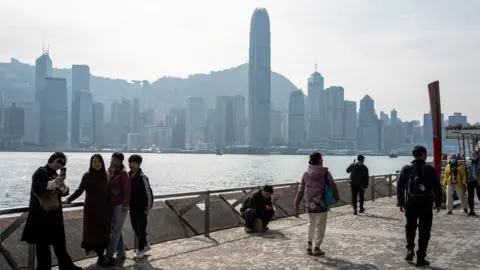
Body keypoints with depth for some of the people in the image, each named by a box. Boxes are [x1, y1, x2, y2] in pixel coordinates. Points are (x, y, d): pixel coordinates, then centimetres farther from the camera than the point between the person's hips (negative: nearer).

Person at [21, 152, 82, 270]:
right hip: (40, 214, -7)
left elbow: (64, 193, 11)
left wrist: (63, 187, -10)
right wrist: (54, 183, -28)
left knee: (60, 243, 11)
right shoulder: (40, 172, -6)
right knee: (42, 244, -1)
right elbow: (36, 188, -22)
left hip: (54, 214, 7)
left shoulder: (56, 175, 14)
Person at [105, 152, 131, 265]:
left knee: (115, 231, -4)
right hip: (111, 205, 8)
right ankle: (121, 253, 24)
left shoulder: (123, 173, -11)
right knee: (116, 230, 14)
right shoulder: (109, 172, 10)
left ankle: (109, 256, 0)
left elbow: (127, 189, -15)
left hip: (120, 205, -8)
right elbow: (108, 188, 14)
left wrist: (126, 205, -19)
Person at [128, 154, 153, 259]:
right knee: (135, 228, 17)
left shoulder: (142, 177, -19)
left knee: (141, 228, 4)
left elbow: (149, 193, -17)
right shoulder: (128, 175, 3)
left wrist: (148, 208, -13)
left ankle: (141, 249, 18)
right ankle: (144, 245, 34)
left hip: (141, 208, -7)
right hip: (132, 207, 8)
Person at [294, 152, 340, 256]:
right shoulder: (325, 173, -9)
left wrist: (297, 202, 13)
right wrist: (337, 197, 17)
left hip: (309, 204, 4)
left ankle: (309, 245, 17)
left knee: (311, 223, 21)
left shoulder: (306, 173, 0)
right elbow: (333, 186, -1)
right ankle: (317, 248, 12)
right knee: (320, 226, 9)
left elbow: (301, 189, 5)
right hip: (321, 204, -4)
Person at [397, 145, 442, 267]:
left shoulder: (406, 169, 0)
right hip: (426, 204, -2)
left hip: (410, 203, 2)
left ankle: (410, 249, 7)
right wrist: (438, 203, 7)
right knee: (424, 231, 6)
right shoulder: (430, 169, -5)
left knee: (410, 227, 21)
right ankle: (421, 258, 7)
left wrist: (401, 202, 10)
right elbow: (437, 187, -4)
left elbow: (400, 187, 1)